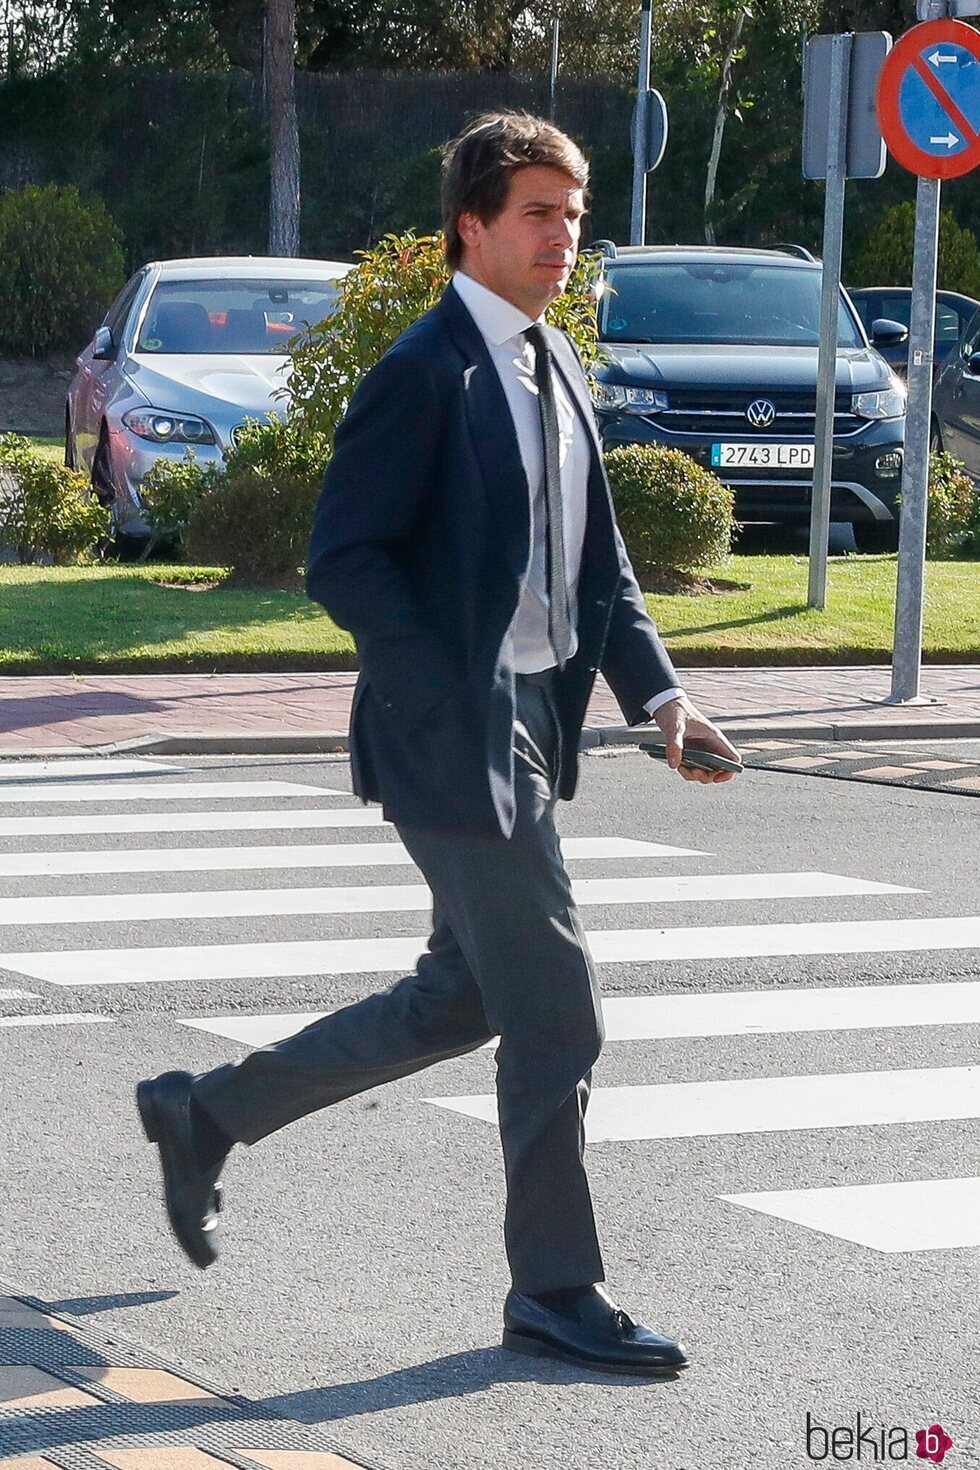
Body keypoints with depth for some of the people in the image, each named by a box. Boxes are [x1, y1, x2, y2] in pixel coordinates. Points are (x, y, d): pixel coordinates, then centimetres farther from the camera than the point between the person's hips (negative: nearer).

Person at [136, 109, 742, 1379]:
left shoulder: (556, 369, 14)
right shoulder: (424, 374, -13)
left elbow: (598, 565, 18)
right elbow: (344, 563, -17)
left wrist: (657, 695, 5)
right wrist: (461, 703, -21)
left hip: (526, 734, 9)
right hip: (453, 743, -9)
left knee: (460, 1002, 17)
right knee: (555, 1015, -4)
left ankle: (208, 1115, 31)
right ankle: (555, 1293, 10)